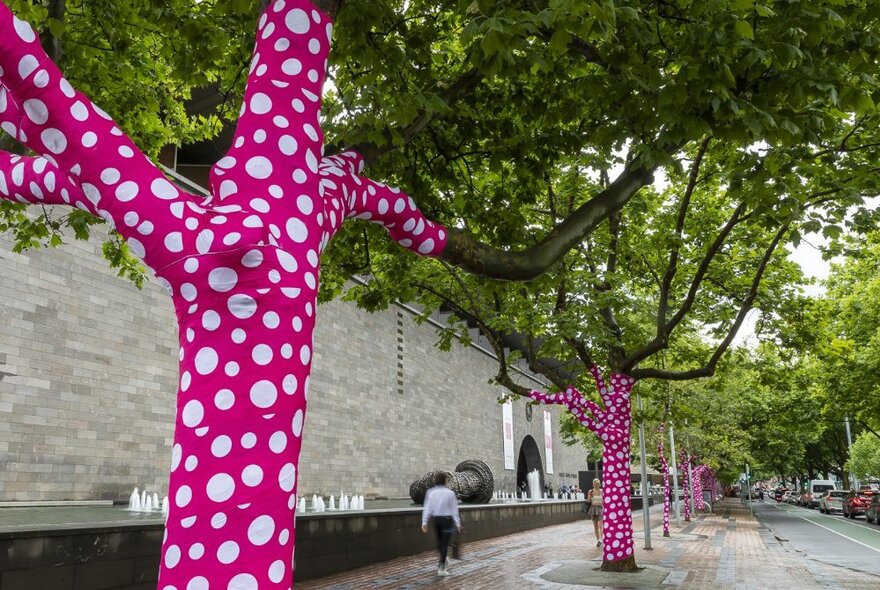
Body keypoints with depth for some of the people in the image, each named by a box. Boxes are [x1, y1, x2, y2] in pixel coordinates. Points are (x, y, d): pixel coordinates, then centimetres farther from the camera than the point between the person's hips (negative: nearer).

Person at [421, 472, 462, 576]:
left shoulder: (431, 492, -3)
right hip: (447, 520, -4)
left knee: (440, 542, 20)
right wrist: (457, 523, -1)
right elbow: (454, 510, -6)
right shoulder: (450, 493, -10)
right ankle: (441, 568, -4)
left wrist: (424, 522, -4)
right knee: (445, 544, 1)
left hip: (436, 519, 4)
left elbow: (427, 508, -5)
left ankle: (443, 564, 35)